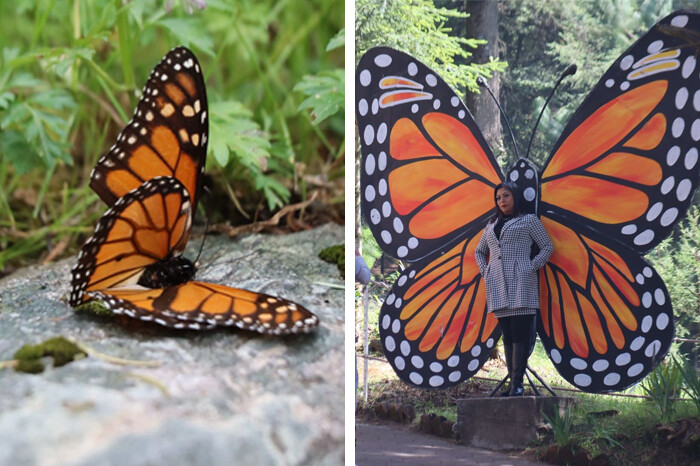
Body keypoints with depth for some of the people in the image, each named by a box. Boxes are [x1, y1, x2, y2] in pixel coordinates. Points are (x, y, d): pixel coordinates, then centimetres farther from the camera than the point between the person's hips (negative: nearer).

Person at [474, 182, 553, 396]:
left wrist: (532, 267, -6)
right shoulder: (491, 226, 21)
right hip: (497, 288, 5)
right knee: (507, 335, 4)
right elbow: (479, 251, 31)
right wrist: (484, 271, 15)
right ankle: (513, 382, 4)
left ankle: (517, 384, -12)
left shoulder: (529, 220, 7)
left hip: (520, 284, -5)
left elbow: (547, 246, 4)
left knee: (520, 334, -9)